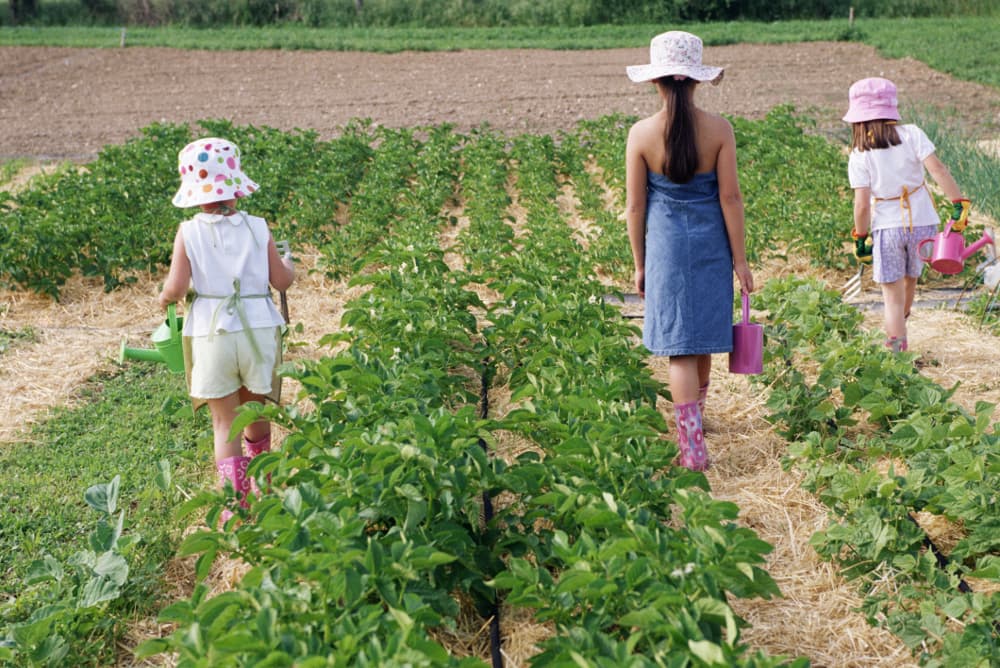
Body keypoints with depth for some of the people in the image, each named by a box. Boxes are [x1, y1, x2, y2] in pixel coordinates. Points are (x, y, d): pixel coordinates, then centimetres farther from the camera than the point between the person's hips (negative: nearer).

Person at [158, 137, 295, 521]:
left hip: (212, 335, -1)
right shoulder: (258, 229, -3)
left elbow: (176, 288, -12)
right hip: (258, 330, 2)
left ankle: (235, 504, -4)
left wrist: (164, 299, 10)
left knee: (224, 422, 5)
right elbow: (281, 281, 1)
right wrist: (289, 264, 23)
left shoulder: (188, 233, -6)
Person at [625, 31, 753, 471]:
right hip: (711, 244, 2)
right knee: (704, 341, 19)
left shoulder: (641, 134, -9)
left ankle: (692, 447, -2)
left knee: (680, 347, 2)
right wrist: (740, 259, 0)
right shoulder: (719, 129, -8)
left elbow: (634, 206, -4)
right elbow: (730, 197, -7)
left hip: (666, 245, -2)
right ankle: (694, 415, 41)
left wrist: (640, 264, 7)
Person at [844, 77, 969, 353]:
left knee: (893, 296, 4)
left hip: (886, 227, -2)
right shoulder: (911, 134, -6)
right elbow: (937, 168, -15)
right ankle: (894, 332, 44)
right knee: (910, 280, 25)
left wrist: (861, 238, -1)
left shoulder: (859, 156, -7)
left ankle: (897, 347, -1)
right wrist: (959, 205, -13)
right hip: (922, 222, 2)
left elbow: (862, 203, -12)